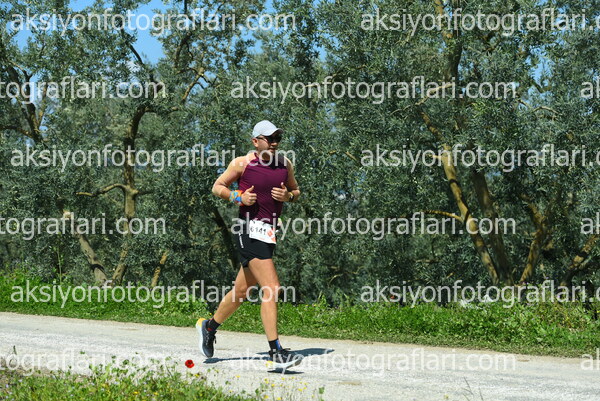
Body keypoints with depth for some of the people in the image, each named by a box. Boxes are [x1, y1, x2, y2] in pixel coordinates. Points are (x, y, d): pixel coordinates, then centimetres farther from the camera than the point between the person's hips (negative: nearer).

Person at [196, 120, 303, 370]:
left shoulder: (285, 164, 10)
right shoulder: (242, 163, -4)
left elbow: (296, 191, 21)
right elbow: (217, 187, 6)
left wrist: (288, 195, -2)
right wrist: (239, 197, -12)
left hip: (270, 232, 7)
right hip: (250, 229, -7)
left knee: (243, 289, 16)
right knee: (271, 288, -17)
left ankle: (209, 327, 38)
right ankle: (275, 351, -15)